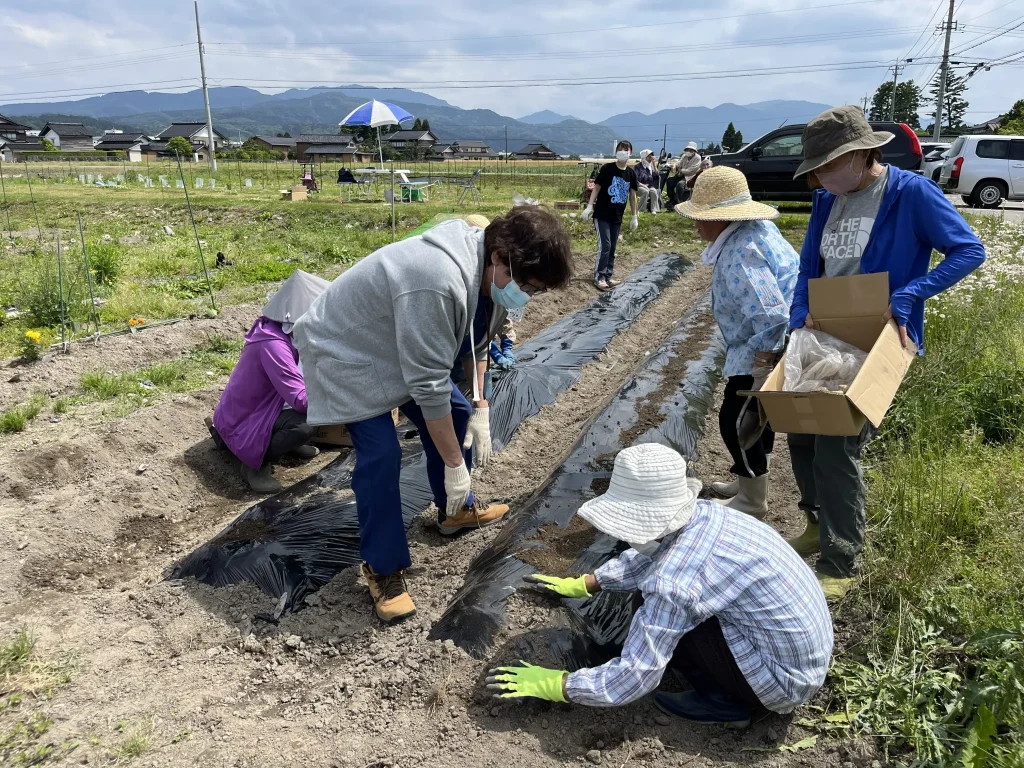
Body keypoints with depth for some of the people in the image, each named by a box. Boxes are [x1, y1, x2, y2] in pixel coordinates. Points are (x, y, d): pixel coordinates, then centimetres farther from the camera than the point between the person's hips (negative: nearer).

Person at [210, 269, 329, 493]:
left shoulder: (280, 329, -4)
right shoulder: (273, 344, -30)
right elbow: (301, 400, -33)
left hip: (255, 409, 9)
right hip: (242, 425, -9)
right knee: (307, 422, -30)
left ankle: (283, 440, 16)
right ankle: (256, 463, -6)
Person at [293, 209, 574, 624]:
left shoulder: (482, 265, -11)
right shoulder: (438, 284, -41)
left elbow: (477, 340, 4)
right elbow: (429, 387, -35)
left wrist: (480, 410, 1)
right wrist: (454, 464, -26)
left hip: (397, 345, 9)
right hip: (345, 353, -9)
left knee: (457, 414, 10)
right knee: (380, 454, -18)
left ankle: (455, 510, 30)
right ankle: (383, 568, 0)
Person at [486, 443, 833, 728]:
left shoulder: (676, 579, -31)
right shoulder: (702, 515, -6)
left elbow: (633, 677, -24)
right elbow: (644, 559, 14)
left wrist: (552, 684, -12)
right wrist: (581, 585, 19)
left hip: (787, 677, -8)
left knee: (666, 612, -15)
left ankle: (727, 702, 2)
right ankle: (730, 687, 17)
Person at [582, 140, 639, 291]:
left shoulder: (631, 173, 3)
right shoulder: (607, 168, -10)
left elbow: (632, 195, 9)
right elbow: (597, 188, -7)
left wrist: (634, 217, 10)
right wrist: (589, 207, -14)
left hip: (617, 217, 5)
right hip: (602, 215, -5)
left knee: (612, 248, 10)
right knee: (604, 247, -8)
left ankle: (608, 276, 19)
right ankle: (599, 277, 2)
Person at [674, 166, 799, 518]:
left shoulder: (739, 254, -28)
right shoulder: (756, 227, 5)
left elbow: (770, 314, -33)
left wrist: (763, 352, -21)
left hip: (767, 350, -11)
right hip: (769, 345, 11)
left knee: (736, 421, 0)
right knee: (754, 414, 22)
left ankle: (752, 501, 16)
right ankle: (750, 483, 39)